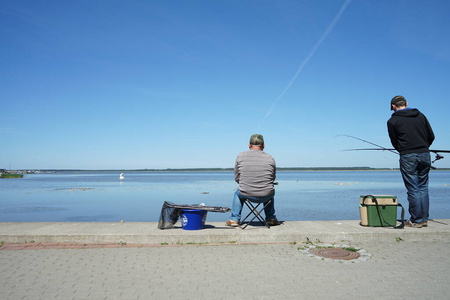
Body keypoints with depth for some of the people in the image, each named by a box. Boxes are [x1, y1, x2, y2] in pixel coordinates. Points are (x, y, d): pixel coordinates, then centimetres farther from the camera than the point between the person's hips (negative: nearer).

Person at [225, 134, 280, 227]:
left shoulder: (240, 156, -2)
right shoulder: (270, 158, -2)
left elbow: (237, 178, 6)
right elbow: (273, 178, 10)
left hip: (246, 194, 0)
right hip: (265, 197, 1)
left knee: (238, 193, 35)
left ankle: (234, 219, 35)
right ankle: (271, 219, 42)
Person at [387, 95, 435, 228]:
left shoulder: (392, 121, 0)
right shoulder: (420, 115, 11)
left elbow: (395, 143, 4)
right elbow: (431, 136, 11)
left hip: (408, 157, -4)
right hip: (425, 155, 4)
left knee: (413, 189, 0)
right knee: (423, 188, 12)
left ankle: (416, 221, 5)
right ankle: (424, 219, 16)